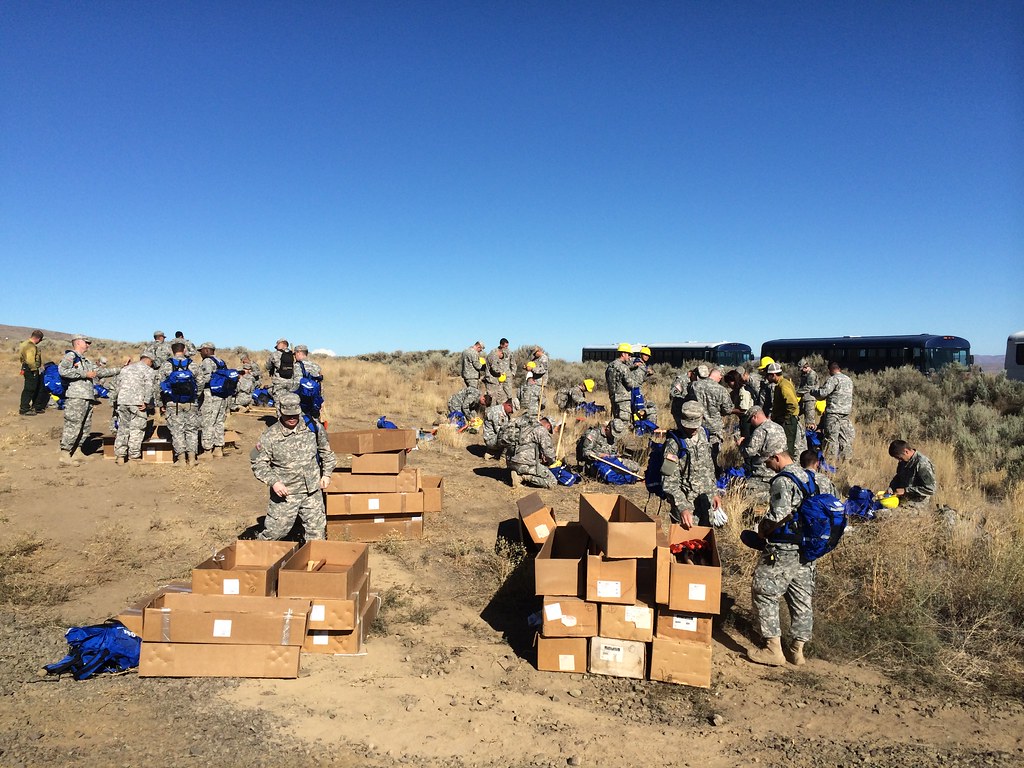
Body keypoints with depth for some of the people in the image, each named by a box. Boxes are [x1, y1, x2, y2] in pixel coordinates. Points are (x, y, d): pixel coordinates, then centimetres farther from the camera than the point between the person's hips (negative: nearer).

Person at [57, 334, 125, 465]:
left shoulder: (87, 361, 26)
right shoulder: (70, 356, -2)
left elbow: (100, 372, 28)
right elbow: (62, 370, -20)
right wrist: (85, 374, -14)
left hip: (88, 399, 9)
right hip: (75, 398, -9)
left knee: (85, 429, 11)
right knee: (72, 427, -8)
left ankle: (71, 454, 18)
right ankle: (64, 454, -2)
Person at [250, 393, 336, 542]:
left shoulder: (312, 426, -3)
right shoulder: (270, 436, -10)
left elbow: (325, 450, 12)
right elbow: (258, 463, -5)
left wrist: (326, 474, 7)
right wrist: (273, 482, -17)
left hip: (312, 491, 2)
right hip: (284, 493, -2)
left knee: (317, 531, 9)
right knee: (275, 530, 5)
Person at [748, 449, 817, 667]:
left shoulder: (783, 480, -16)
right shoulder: (809, 477, 11)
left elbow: (779, 515, -24)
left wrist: (762, 529, -7)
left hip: (783, 550, -9)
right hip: (807, 548, 9)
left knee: (764, 592, 0)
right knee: (802, 598, 13)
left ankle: (773, 648, 1)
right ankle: (798, 648, 22)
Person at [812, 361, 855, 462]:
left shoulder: (833, 379, -11)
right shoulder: (849, 379, 16)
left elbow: (822, 393, -16)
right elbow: (851, 396, 22)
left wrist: (812, 391, 0)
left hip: (834, 413, -8)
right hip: (846, 412, 8)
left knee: (831, 438, -6)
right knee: (845, 437, 12)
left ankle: (831, 460, -8)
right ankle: (844, 457, 16)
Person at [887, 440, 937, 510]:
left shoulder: (922, 464, -20)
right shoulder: (903, 461, 5)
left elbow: (930, 489, -21)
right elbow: (898, 477, 24)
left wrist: (905, 490, -21)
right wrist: (891, 487, 4)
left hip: (916, 502, -8)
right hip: (903, 497, 8)